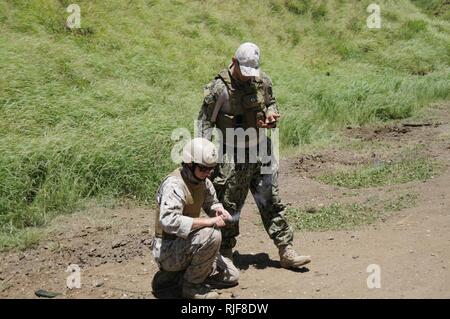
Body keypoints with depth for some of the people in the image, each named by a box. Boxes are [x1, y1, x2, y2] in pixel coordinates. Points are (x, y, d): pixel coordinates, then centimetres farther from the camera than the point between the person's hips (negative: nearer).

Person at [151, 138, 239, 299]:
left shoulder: (203, 181, 1)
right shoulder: (174, 184, -25)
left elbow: (211, 202, 18)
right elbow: (168, 220, -39)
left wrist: (218, 209, -7)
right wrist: (208, 221, -36)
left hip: (186, 246, 9)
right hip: (167, 250, -9)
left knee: (232, 276, 10)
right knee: (211, 234, -31)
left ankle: (173, 272, 13)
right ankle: (191, 285, -11)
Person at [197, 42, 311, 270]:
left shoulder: (263, 81, 1)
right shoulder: (220, 88, -15)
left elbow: (271, 103, 19)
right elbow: (205, 122, -11)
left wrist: (271, 115, -5)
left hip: (261, 151, 5)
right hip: (233, 158, -5)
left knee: (271, 203, 9)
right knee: (229, 208, 5)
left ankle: (286, 252, 17)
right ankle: (225, 256, 21)